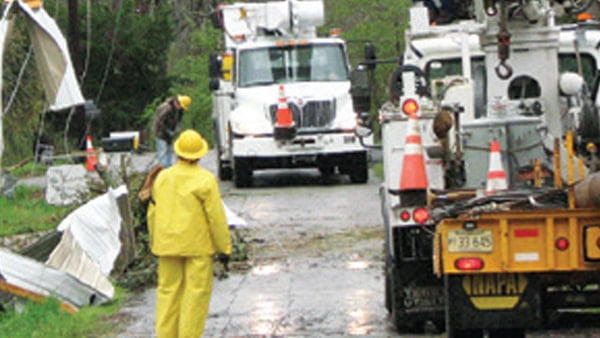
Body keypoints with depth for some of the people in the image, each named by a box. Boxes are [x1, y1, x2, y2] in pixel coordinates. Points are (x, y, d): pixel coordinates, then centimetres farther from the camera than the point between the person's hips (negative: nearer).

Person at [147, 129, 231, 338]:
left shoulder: (162, 178, 4)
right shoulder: (205, 180, -10)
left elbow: (153, 213, 10)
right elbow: (216, 217, -9)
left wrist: (155, 243, 21)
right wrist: (224, 248, -2)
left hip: (168, 243, 5)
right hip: (198, 245, -5)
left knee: (168, 290, 10)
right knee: (196, 291, 0)